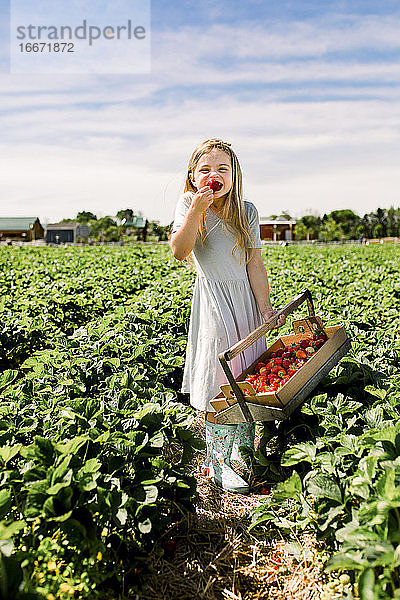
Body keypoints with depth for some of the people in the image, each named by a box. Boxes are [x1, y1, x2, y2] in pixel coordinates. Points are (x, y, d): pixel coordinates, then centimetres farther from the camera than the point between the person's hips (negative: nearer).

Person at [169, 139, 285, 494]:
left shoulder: (246, 211, 1)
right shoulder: (189, 204, -4)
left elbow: (255, 264, 0)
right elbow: (179, 251, -19)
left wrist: (265, 308, -6)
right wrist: (197, 207, -26)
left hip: (246, 299, 3)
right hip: (213, 301, -3)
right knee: (219, 383, -3)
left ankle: (242, 450, 28)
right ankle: (219, 464, 12)